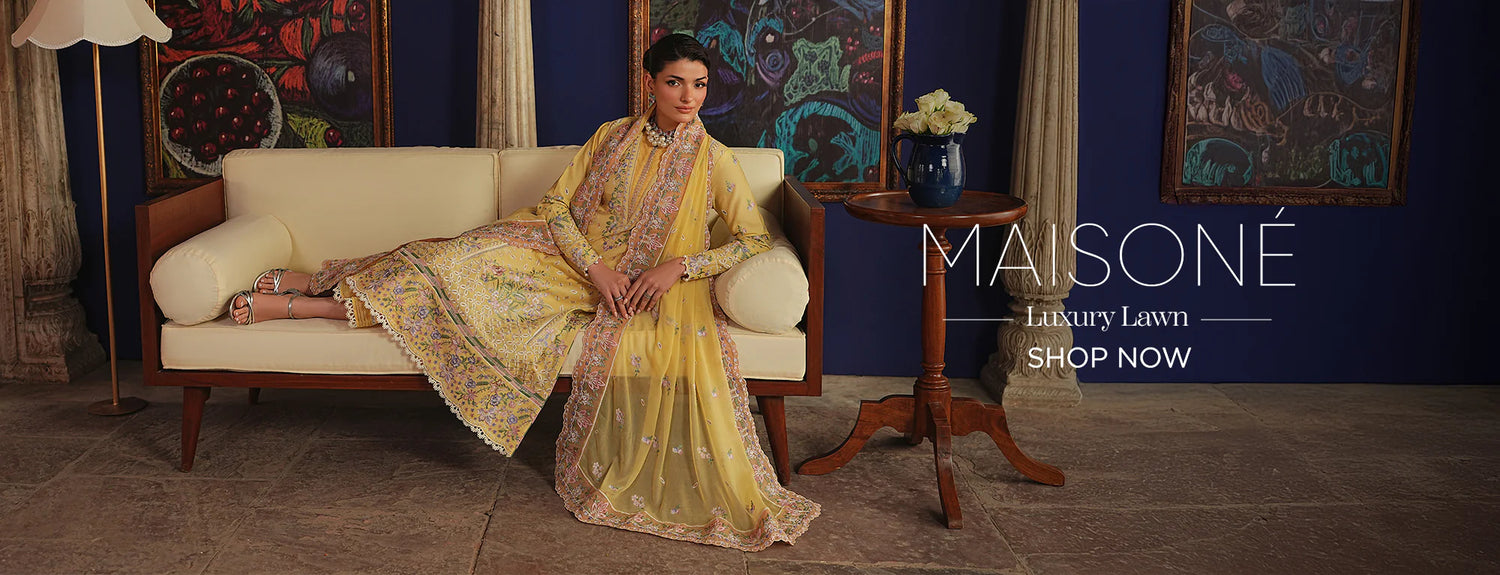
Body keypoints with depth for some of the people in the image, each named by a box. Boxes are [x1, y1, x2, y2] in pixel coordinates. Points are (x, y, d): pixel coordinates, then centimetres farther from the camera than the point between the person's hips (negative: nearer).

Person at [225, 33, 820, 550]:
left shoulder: (714, 159, -3)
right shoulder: (613, 135, 3)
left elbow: (756, 239, -5)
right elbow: (556, 204, 1)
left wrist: (680, 265, -18)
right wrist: (595, 266, -16)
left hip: (652, 287, -1)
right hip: (571, 256, 1)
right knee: (463, 261, -16)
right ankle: (307, 283, -2)